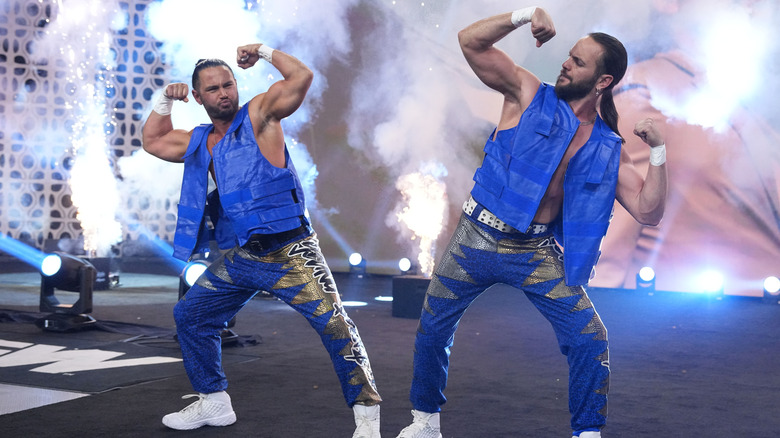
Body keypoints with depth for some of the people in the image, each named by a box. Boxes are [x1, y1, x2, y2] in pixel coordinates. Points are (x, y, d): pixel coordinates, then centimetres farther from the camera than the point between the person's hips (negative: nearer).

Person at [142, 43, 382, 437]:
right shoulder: (198, 142, 15)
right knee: (190, 315, 14)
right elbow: (152, 141, 31)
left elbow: (301, 77, -13)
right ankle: (213, 403, 27)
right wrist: (166, 101, 19)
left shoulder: (258, 115, -3)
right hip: (239, 257, 7)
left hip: (288, 251, -7)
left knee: (333, 324, -18)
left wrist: (264, 52, -1)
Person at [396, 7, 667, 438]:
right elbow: (470, 41, -9)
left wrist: (658, 152, -14)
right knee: (432, 330, 9)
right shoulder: (529, 95, -2)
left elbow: (648, 212, -4)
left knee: (590, 340, -9)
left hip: (537, 254, 1)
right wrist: (526, 14, -19)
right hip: (477, 238, 0)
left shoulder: (608, 151, 2)